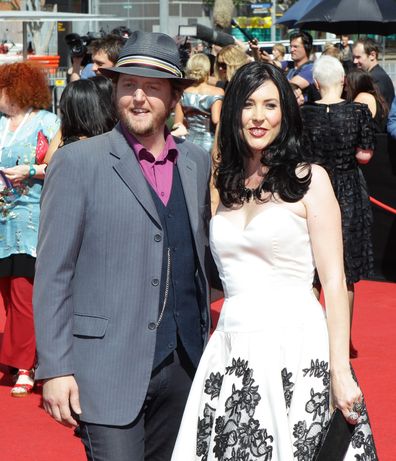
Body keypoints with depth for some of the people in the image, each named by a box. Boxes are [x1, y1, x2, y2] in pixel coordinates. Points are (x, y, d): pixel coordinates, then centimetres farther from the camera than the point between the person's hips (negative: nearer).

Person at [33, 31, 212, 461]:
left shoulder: (197, 162, 8)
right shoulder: (77, 162, -6)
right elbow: (52, 275, -7)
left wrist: (204, 340, 13)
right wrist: (54, 369, -12)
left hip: (185, 363, 5)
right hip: (108, 370, -5)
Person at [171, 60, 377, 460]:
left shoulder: (309, 180, -2)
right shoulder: (226, 184, 13)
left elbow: (334, 281, -5)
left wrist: (340, 372, -11)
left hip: (296, 348, -4)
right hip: (232, 351, 4)